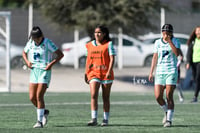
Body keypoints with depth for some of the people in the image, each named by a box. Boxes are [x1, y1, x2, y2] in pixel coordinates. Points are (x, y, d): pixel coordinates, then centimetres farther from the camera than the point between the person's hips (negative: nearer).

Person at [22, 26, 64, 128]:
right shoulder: (30, 43, 5)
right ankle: (44, 112, 25)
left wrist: (51, 64, -15)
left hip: (44, 71, -5)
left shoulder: (47, 43, -10)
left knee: (39, 96, -13)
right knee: (32, 97, -1)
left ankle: (40, 121, -6)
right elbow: (24, 53, 24)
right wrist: (27, 61, 5)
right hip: (34, 71, 5)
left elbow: (60, 54, -6)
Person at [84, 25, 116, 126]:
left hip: (106, 74, -2)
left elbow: (112, 58, -8)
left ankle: (105, 120, 12)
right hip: (93, 73, 2)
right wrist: (86, 73, 14)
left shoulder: (108, 44, -1)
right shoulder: (90, 45, 11)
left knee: (105, 98, 5)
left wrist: (109, 71, -20)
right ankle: (94, 119, -17)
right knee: (93, 95, -13)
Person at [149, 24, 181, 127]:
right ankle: (167, 112, 22)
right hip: (160, 71, 3)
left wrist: (169, 41, -19)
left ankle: (169, 119, -1)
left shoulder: (175, 41, 0)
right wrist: (151, 72, 10)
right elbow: (155, 58, 14)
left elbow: (177, 53, -18)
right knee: (158, 96, -5)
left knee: (169, 96, -8)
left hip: (171, 71, -3)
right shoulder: (158, 42, 9)